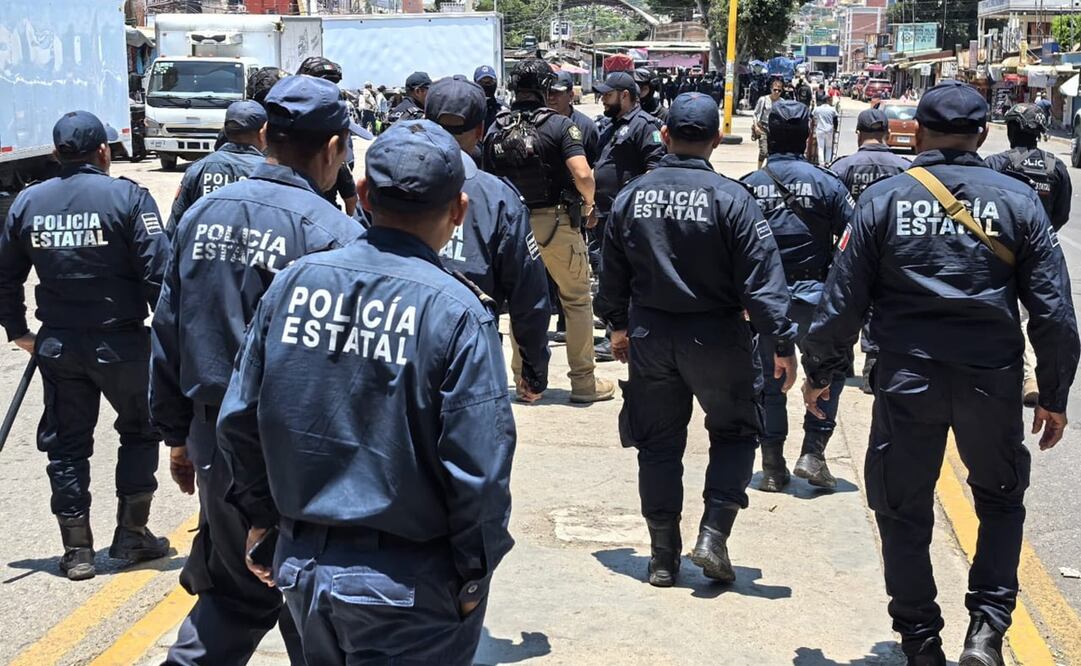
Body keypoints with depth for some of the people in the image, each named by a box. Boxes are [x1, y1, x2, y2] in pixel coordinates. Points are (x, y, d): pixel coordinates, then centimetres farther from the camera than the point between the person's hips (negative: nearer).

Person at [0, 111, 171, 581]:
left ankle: (77, 550, 14)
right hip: (120, 342, -3)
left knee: (66, 444, 12)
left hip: (57, 345, 4)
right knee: (140, 431, 16)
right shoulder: (127, 197, -10)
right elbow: (158, 272, -15)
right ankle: (131, 534, 19)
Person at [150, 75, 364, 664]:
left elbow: (167, 333, 9)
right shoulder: (332, 231, -16)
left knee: (233, 590, 22)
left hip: (215, 440, 5)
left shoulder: (203, 213, 3)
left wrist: (178, 433, 18)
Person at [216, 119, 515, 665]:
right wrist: (474, 576, -4)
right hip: (408, 589, -5)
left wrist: (262, 516, 16)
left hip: (302, 566, 5)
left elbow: (240, 418, 3)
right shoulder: (456, 312, -18)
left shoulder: (293, 282, -4)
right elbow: (479, 469, -18)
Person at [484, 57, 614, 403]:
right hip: (557, 222, -4)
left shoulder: (496, 130, 2)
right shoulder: (559, 125, -11)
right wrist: (588, 204, -2)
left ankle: (524, 379, 19)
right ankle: (583, 380, 10)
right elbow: (582, 174, -20)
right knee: (578, 299, 7)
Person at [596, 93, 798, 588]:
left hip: (649, 337, 3)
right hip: (716, 338, -3)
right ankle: (713, 534, 3)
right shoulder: (730, 198, -14)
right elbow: (761, 278, -15)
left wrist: (619, 324, 25)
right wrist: (783, 343, -10)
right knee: (735, 433, 16)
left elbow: (613, 272, 10)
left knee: (658, 443, 13)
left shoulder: (632, 196, 0)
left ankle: (663, 556, 18)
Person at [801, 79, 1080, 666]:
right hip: (993, 378, 1)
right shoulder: (1018, 200, -2)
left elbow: (844, 298, -2)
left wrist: (820, 371, 12)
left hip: (908, 380, -1)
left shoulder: (884, 199, -3)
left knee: (903, 511, 14)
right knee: (1001, 499, 21)